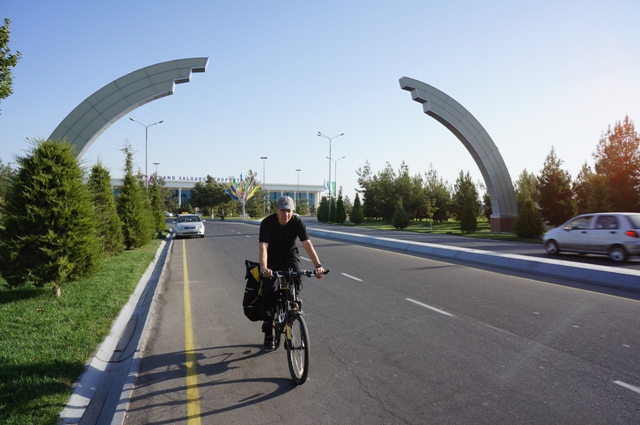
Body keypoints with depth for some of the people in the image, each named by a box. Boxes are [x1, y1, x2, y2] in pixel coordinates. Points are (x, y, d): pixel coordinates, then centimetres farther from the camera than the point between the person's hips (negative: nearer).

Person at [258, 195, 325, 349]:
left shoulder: (297, 221, -23)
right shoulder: (267, 223, -27)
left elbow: (308, 244, -31)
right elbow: (263, 246, -38)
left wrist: (318, 265, -44)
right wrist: (264, 268, -56)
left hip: (290, 254, 1)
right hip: (272, 257, -1)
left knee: (296, 278, -28)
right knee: (270, 293, -7)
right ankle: (268, 334, 5)